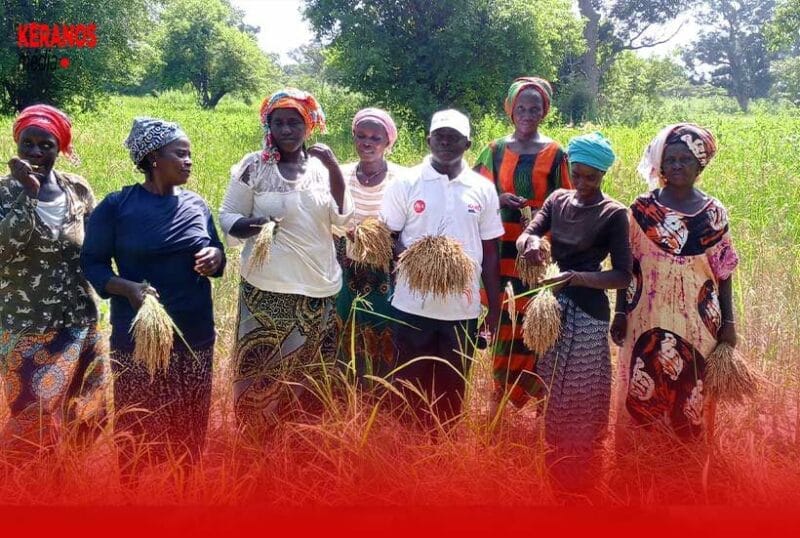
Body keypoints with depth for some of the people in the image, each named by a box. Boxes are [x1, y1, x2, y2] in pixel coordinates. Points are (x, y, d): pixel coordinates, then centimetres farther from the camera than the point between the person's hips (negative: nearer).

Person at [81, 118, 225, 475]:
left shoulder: (196, 204, 7)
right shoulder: (116, 206, -6)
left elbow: (215, 253, 15)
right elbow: (92, 263, -4)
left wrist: (215, 257, -9)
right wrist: (129, 288, -23)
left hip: (195, 334, 4)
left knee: (189, 423, 11)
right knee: (137, 425, 4)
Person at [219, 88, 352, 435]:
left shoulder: (321, 166, 5)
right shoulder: (253, 166, -2)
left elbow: (342, 220, -3)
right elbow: (227, 216, 1)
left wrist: (334, 169, -13)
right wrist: (246, 225, -21)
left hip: (319, 289, 3)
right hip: (267, 289, -3)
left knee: (311, 374, 11)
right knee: (262, 372, 1)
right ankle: (259, 443, 18)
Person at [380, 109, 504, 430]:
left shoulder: (483, 189, 4)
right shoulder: (406, 183, -1)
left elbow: (490, 253, 8)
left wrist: (495, 309, 7)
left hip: (464, 309, 2)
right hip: (413, 306, -1)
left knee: (452, 391, 12)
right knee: (410, 387, 8)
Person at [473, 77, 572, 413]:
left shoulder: (555, 153, 2)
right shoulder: (496, 150, 7)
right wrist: (499, 199, -10)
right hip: (501, 247, 2)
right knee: (502, 319, 4)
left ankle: (529, 389, 10)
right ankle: (501, 388, 16)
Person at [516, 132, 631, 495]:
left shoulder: (613, 214, -10)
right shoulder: (558, 199, 6)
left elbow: (623, 276, -15)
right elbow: (525, 235, -5)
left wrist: (577, 277, -28)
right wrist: (529, 241, -28)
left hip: (587, 315, -6)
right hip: (553, 306, 6)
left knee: (579, 401, 1)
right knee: (552, 397, 16)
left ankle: (578, 485, 18)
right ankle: (555, 477, 34)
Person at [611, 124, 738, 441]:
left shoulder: (714, 213, 1)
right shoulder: (642, 208, 0)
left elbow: (724, 273, 4)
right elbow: (626, 266, 2)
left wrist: (729, 322, 2)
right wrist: (620, 313, 0)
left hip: (697, 321, 0)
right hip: (648, 318, 0)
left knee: (691, 395, 8)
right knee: (643, 393, 6)